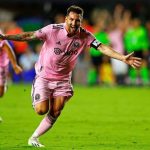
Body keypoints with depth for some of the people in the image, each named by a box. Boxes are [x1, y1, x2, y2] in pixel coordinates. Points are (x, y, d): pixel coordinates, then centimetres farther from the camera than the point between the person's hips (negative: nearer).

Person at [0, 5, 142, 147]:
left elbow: (102, 47, -16)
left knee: (55, 113, -4)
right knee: (42, 110, -13)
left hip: (63, 79, 3)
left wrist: (123, 58, -28)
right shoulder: (53, 29, -19)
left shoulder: (84, 36, -11)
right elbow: (30, 36, -17)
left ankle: (34, 138, 12)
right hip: (44, 76, -3)